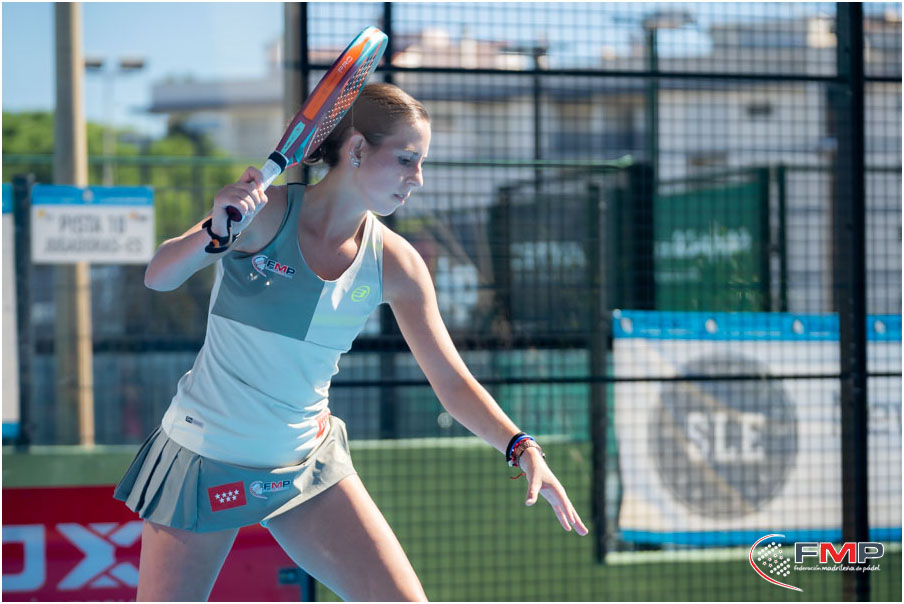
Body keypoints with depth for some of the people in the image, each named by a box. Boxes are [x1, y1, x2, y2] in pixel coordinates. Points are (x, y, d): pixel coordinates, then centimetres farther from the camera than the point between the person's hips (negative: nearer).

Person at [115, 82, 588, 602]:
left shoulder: (394, 264, -6)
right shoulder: (266, 213, -16)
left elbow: (453, 383, -3)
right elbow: (158, 278, -23)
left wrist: (523, 448, -17)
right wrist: (217, 233, -43)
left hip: (308, 462, 3)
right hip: (204, 458, -3)